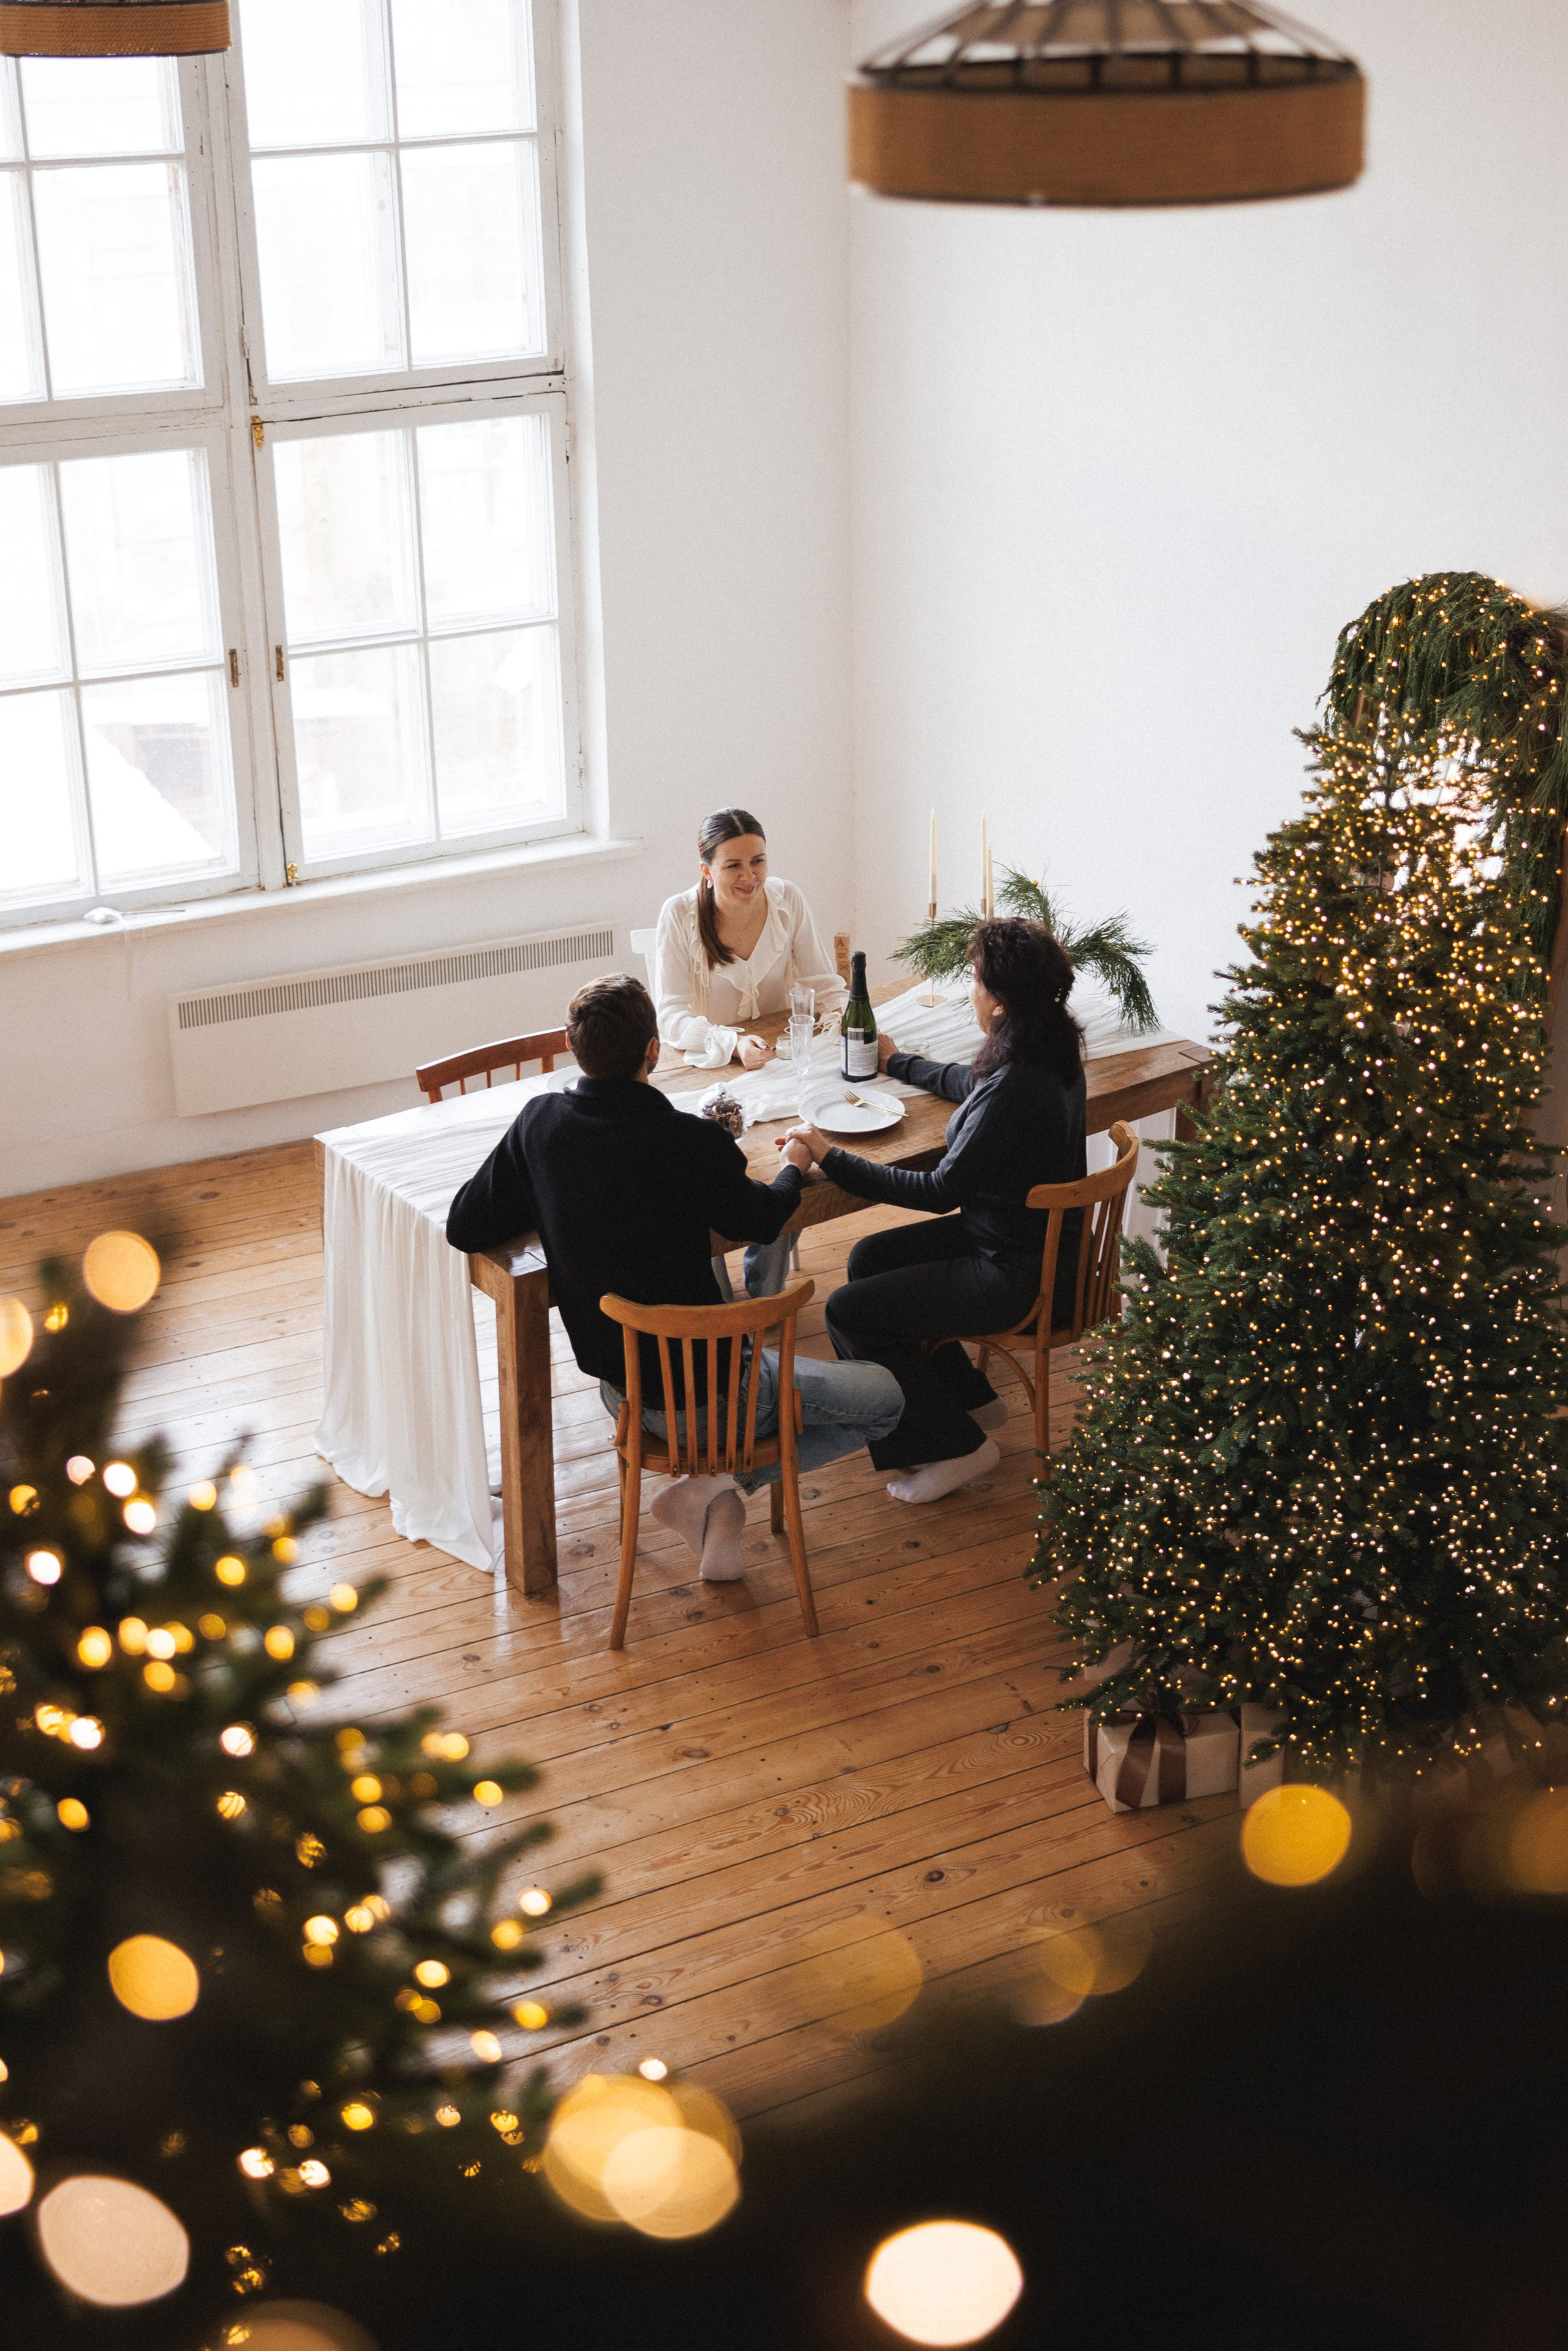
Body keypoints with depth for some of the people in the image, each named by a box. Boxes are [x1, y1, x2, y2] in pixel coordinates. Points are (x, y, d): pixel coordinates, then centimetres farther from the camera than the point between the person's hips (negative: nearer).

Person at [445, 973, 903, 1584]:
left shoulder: (539, 1122, -9)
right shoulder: (693, 1143, -23)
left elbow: (464, 1228, -1)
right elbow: (761, 1220, -3)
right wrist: (792, 1167, 20)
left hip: (620, 1389, 7)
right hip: (706, 1393, -6)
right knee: (884, 1399, 11)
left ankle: (716, 1490, 18)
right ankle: (725, 1483, -1)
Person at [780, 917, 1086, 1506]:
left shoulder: (1016, 1085, -30)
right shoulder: (1049, 1054, 0)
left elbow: (942, 1190, -25)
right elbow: (970, 1084, 23)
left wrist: (833, 1159, -19)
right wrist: (896, 1063, 37)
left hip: (1021, 1277, -10)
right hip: (1030, 1237, 10)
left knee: (848, 1311, -6)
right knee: (868, 1259, 19)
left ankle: (956, 1445, 4)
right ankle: (971, 1398, 27)